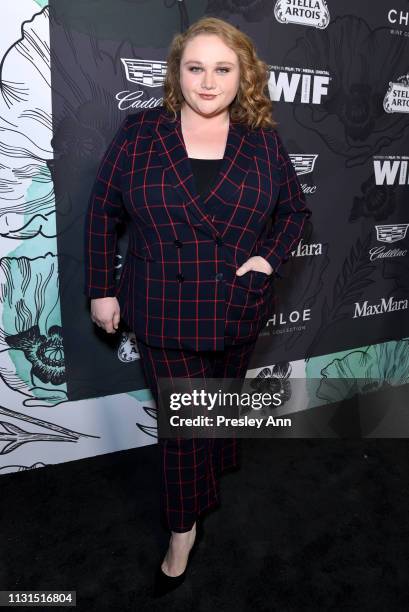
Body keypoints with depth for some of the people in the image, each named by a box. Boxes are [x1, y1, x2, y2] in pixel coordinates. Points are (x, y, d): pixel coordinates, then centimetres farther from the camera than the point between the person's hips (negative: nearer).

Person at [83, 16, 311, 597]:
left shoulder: (264, 142, 0)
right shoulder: (139, 132, -4)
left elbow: (295, 210, 10)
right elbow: (102, 212, 0)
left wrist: (271, 256, -8)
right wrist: (101, 290, -3)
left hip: (238, 309, 2)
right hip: (164, 313, -2)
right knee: (182, 421, 6)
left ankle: (211, 476, 53)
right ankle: (185, 526, 30)